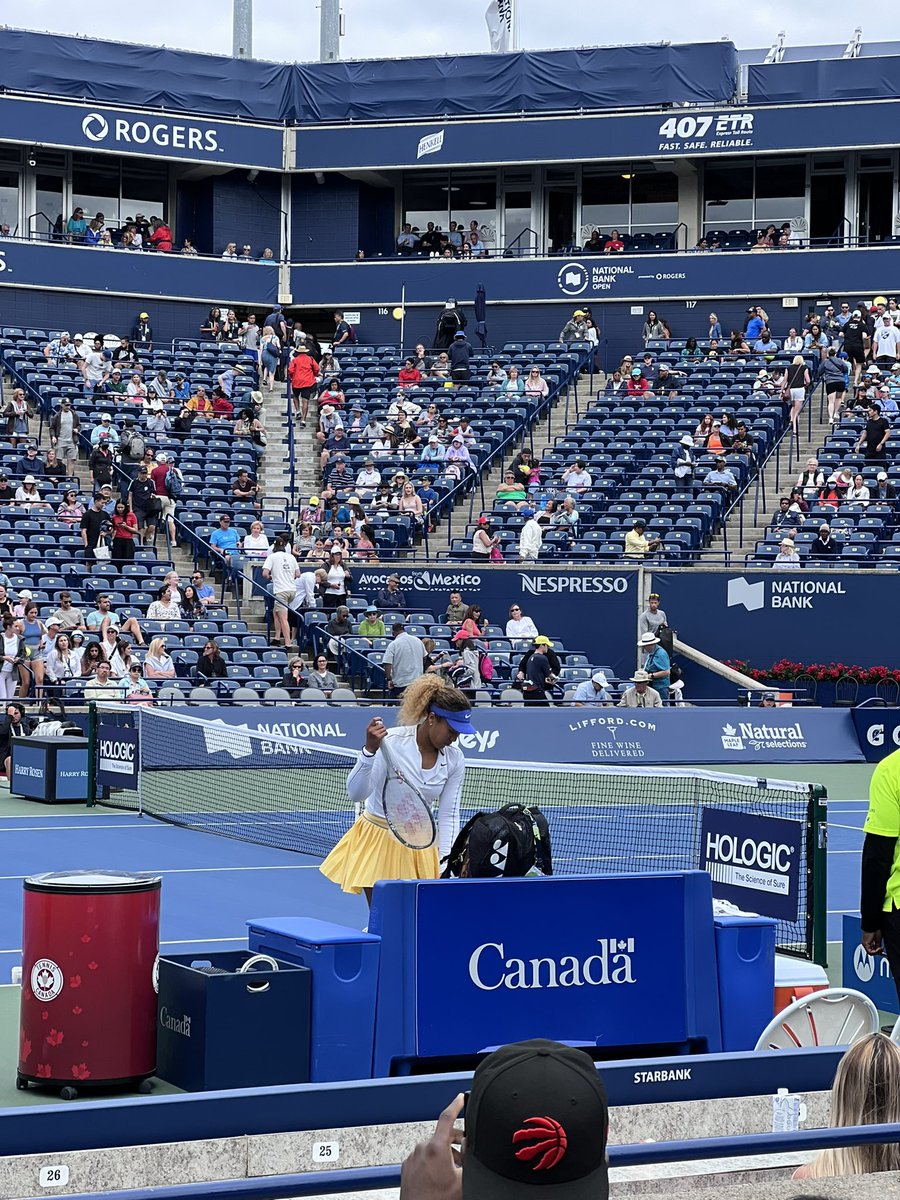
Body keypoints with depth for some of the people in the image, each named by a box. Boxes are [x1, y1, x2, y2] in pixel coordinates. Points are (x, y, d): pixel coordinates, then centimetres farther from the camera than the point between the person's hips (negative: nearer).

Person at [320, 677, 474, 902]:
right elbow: (356, 794, -25)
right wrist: (370, 750, -40)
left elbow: (448, 816, -3)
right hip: (377, 842, -4)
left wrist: (446, 863, -14)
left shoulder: (455, 760, -7)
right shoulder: (391, 742, -21)